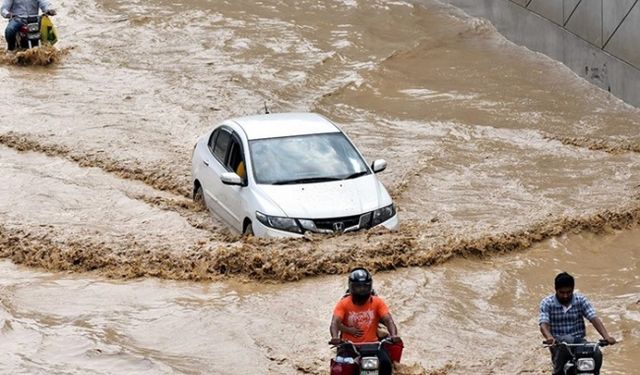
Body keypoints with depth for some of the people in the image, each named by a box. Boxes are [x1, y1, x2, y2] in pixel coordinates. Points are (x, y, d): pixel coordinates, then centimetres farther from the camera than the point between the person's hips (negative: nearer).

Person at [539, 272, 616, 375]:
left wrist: (606, 336, -23)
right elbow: (544, 324, -14)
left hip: (578, 341, 2)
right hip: (558, 343, -2)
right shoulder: (547, 303, 0)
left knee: (596, 354, -28)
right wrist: (549, 337, -38)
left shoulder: (580, 300, 5)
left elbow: (594, 318, -6)